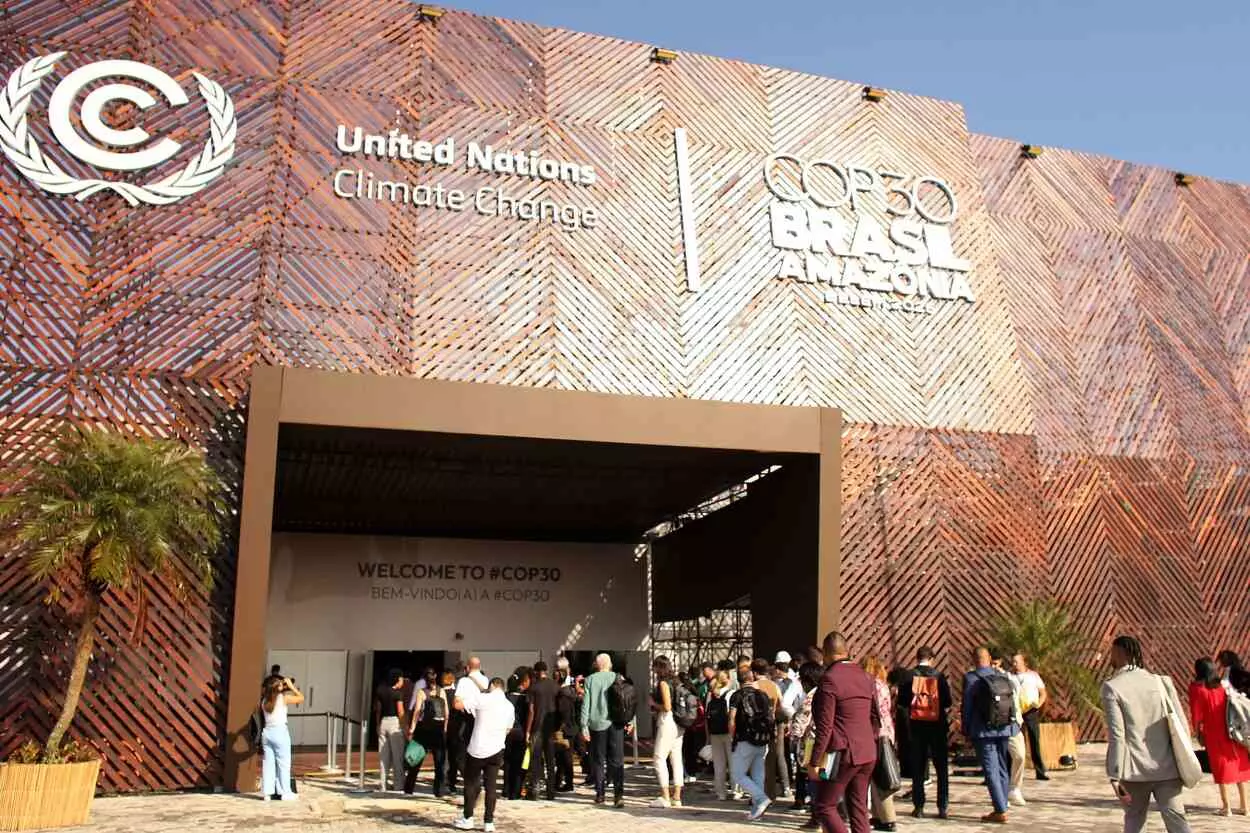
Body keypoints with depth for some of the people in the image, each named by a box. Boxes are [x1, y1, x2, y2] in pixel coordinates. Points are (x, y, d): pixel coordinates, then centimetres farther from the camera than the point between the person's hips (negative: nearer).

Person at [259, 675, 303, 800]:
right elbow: (301, 698, 1)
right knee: (283, 763, 2)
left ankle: (267, 792, 10)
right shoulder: (283, 698, -8)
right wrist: (291, 686, 7)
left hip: (267, 732, 6)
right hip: (280, 732, -5)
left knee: (268, 763, 8)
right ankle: (285, 793, 6)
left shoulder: (264, 700, 8)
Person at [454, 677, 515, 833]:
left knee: (471, 783, 12)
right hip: (496, 750, 4)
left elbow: (458, 704, -9)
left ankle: (467, 818, 18)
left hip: (477, 748, -3)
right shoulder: (510, 706, 7)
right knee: (491, 785, 8)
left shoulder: (483, 698, -8)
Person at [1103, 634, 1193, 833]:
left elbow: (1116, 735, -13)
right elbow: (1181, 726, 3)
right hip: (1166, 768, 2)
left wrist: (1115, 776, -10)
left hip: (1135, 770, -2)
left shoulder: (1112, 687, -8)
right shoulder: (1161, 681, 3)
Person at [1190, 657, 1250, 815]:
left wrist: (1198, 734, 4)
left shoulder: (1197, 688, -9)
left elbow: (1196, 716, -9)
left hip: (1215, 735, -4)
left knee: (1222, 770, 5)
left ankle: (1226, 807, 9)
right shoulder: (1223, 685, 4)